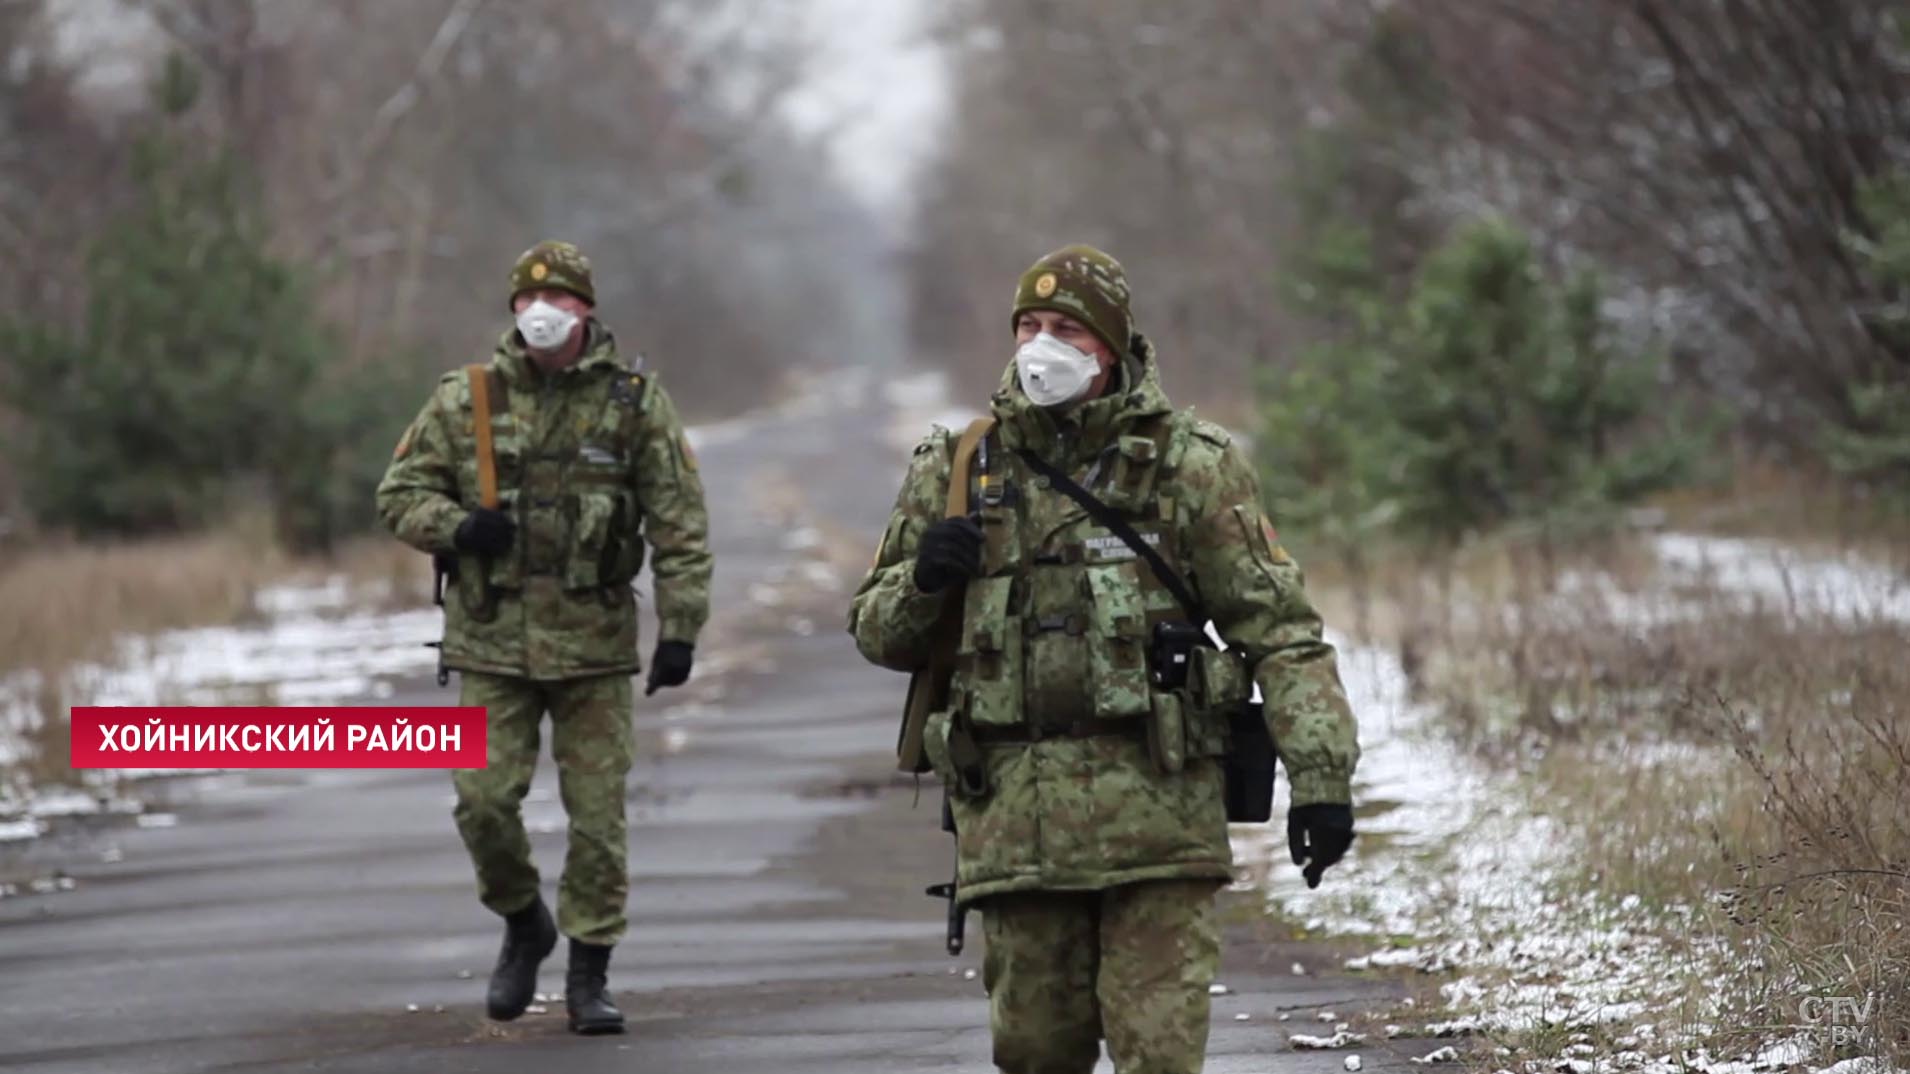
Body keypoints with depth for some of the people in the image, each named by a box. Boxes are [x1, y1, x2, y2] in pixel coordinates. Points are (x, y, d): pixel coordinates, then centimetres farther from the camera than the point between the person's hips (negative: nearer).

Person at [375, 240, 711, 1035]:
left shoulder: (636, 401, 0)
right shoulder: (467, 398, 3)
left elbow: (679, 523, 0)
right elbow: (400, 494, 8)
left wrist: (680, 629, -7)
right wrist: (457, 528, -13)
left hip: (594, 641, -1)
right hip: (492, 640, 1)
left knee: (597, 812, 1)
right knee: (485, 799, -5)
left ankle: (589, 973, 12)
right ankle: (523, 923, 22)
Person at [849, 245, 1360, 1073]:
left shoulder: (1188, 466, 3)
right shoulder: (958, 471, 11)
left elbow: (1279, 630, 1)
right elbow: (879, 633, 18)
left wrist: (1320, 776, -8)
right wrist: (924, 578, -6)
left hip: (1156, 813, -3)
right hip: (1013, 813, 3)